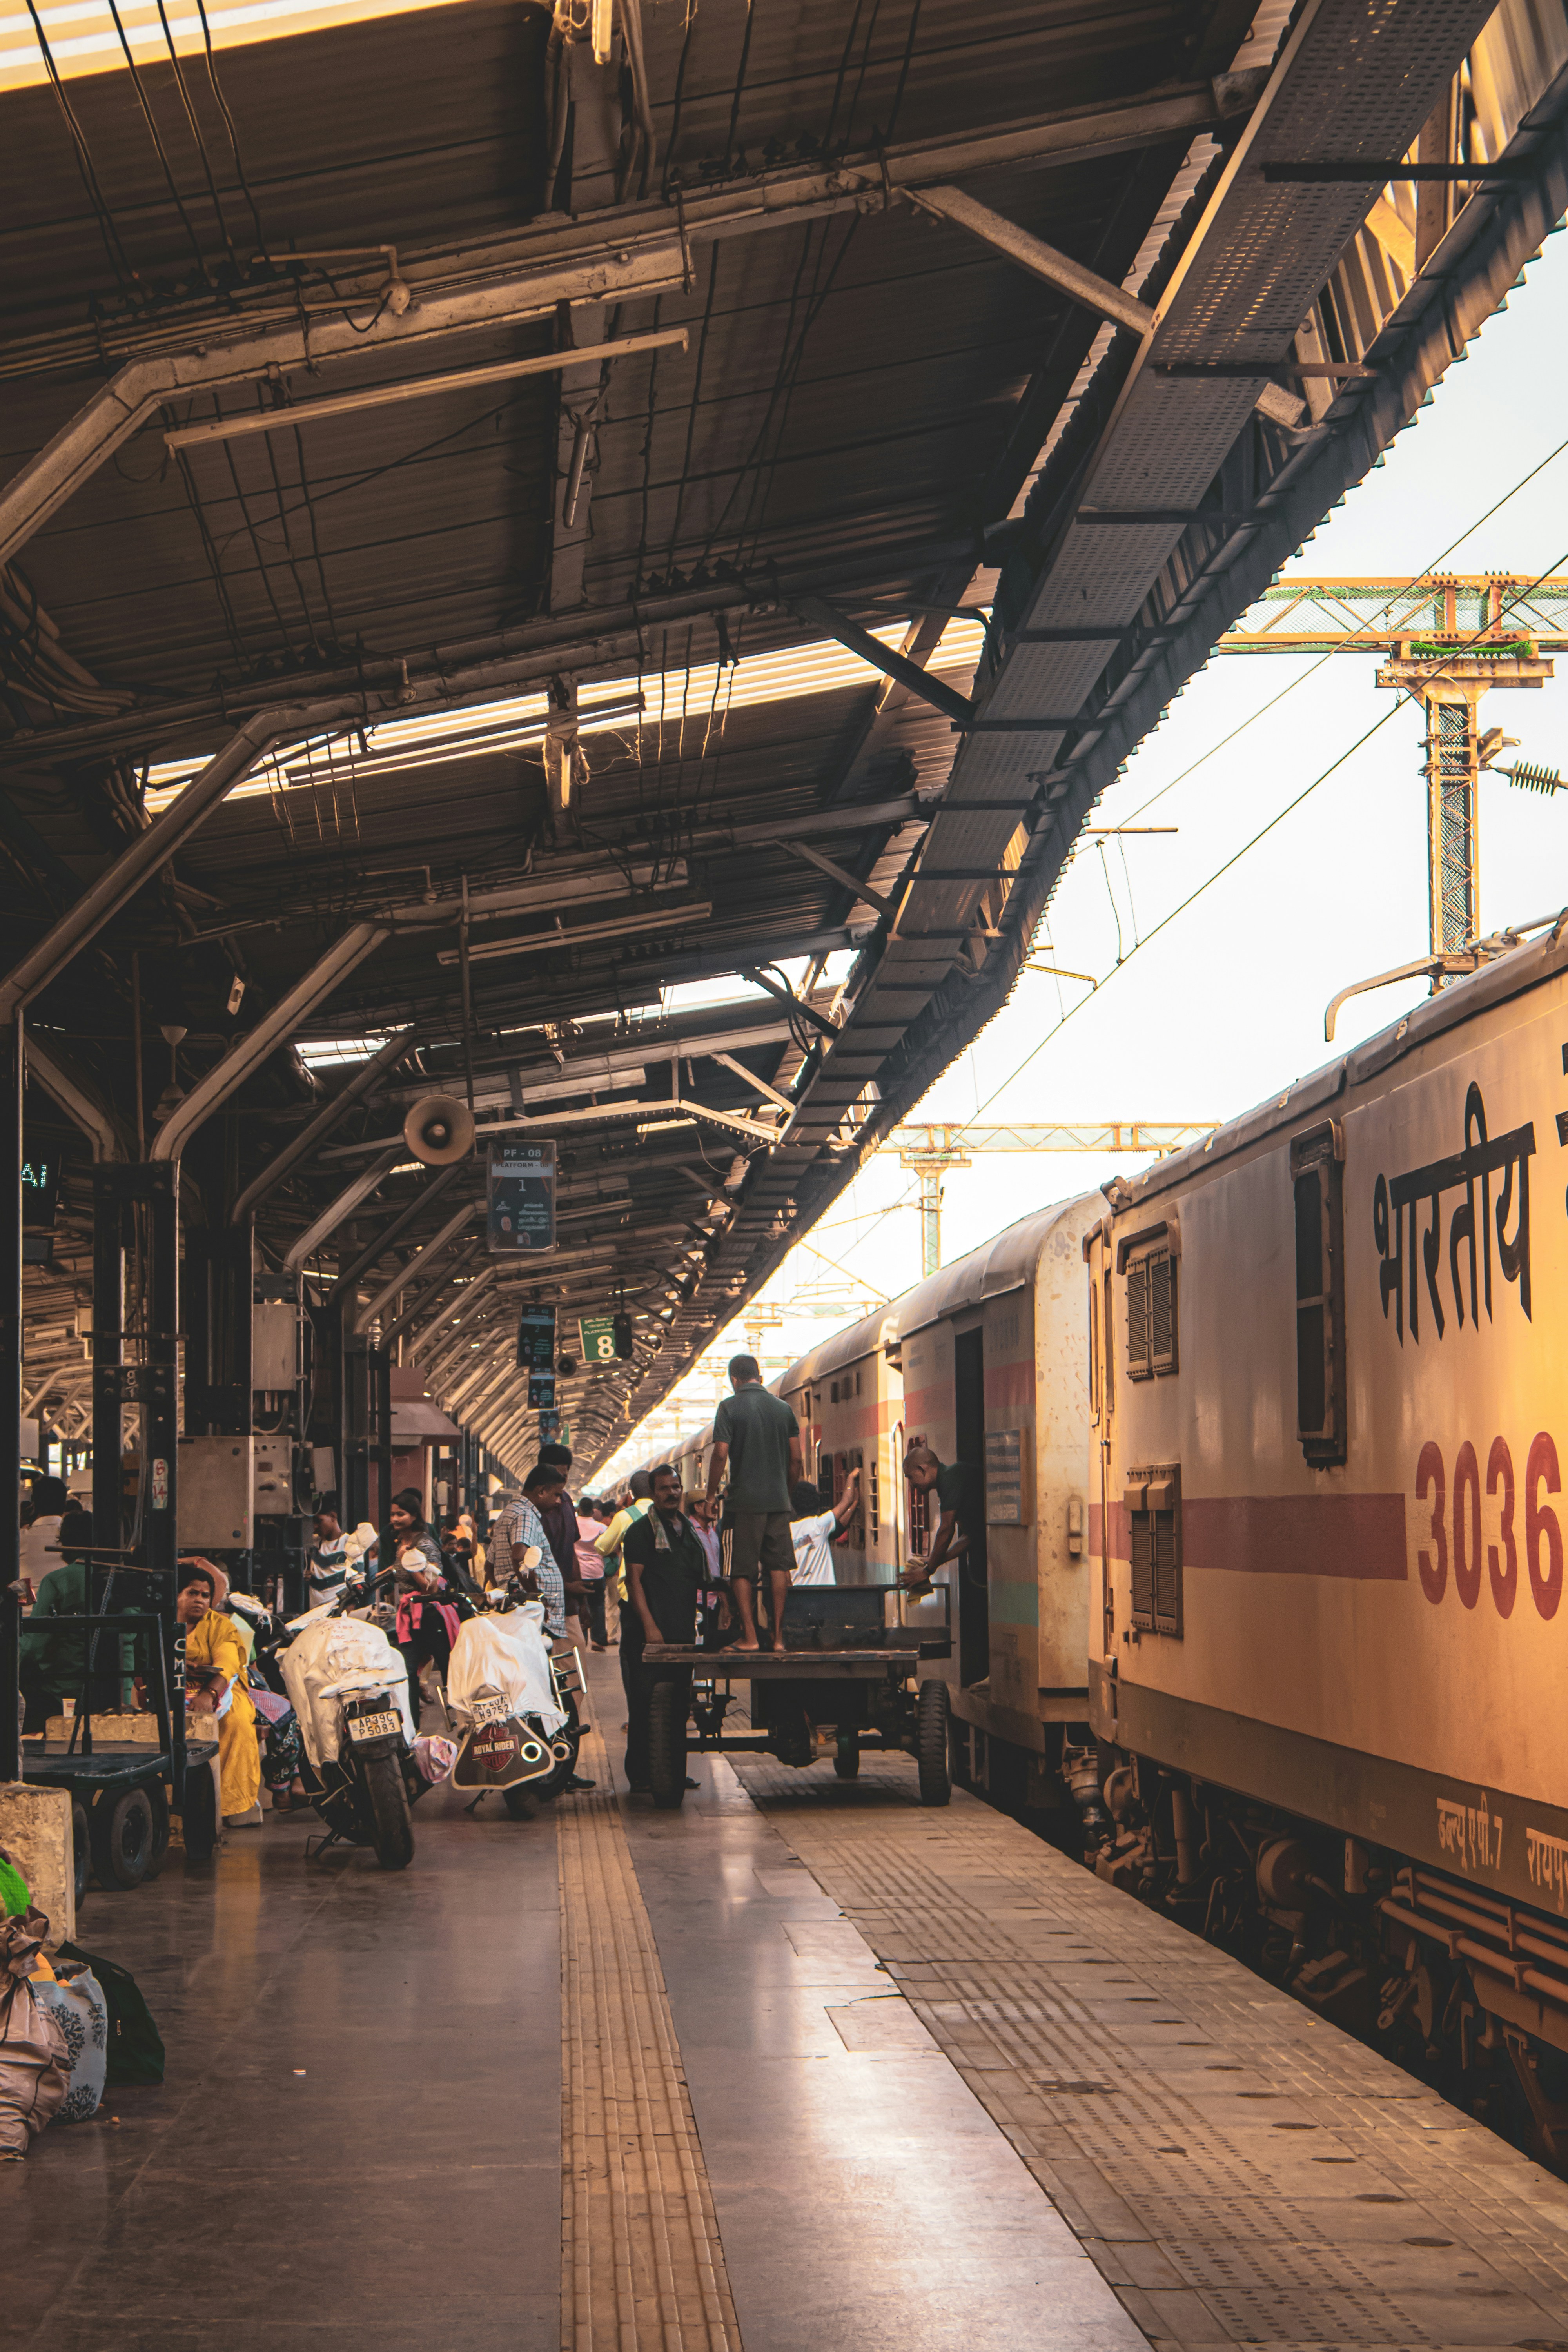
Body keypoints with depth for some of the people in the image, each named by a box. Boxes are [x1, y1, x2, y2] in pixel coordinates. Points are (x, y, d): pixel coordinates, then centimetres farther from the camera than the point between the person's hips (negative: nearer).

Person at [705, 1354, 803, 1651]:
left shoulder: (730, 1407, -5)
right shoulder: (783, 1408, 8)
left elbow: (720, 1455, -11)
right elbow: (796, 1458, 9)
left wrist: (710, 1495, -2)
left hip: (744, 1501, -4)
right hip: (778, 1500, 4)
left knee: (742, 1570, 2)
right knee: (778, 1565, 7)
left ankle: (749, 1635, -1)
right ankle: (778, 1634, 5)